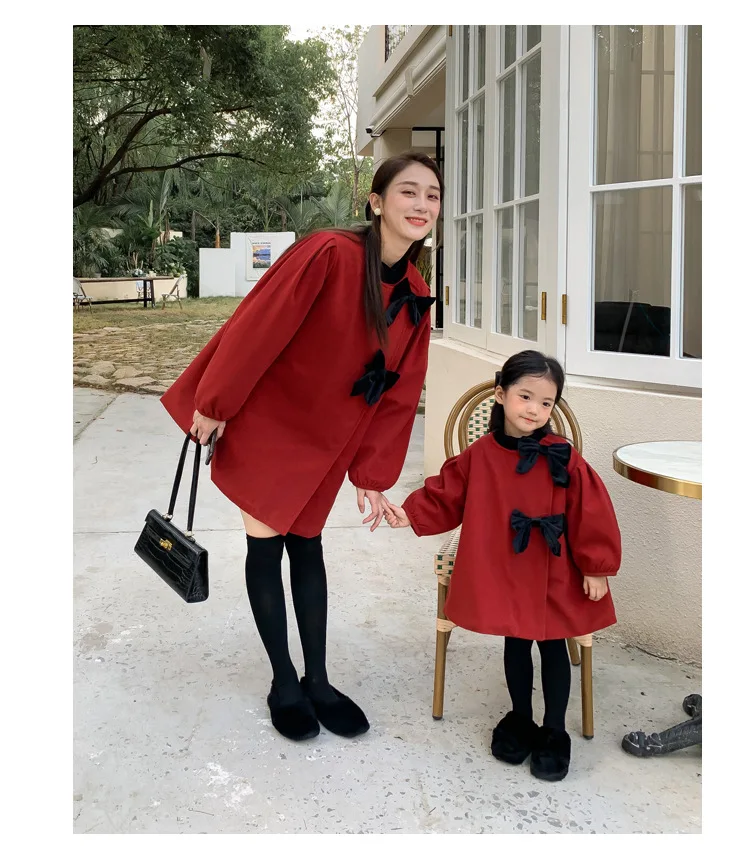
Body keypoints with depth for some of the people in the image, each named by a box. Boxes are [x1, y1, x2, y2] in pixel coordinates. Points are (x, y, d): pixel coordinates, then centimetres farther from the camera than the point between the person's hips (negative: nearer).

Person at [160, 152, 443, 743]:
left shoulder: (416, 299, -3)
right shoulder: (329, 255, -24)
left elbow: (399, 394, 2)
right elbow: (257, 327, -21)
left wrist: (372, 476, 2)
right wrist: (213, 404, -16)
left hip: (326, 438, 5)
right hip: (265, 421, -5)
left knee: (307, 546, 13)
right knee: (266, 544, 4)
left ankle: (318, 681, 23)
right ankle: (284, 684, 18)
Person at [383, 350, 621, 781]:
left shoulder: (562, 457, -13)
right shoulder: (480, 455, -7)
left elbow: (592, 512, -9)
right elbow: (445, 496, 4)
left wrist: (596, 567, -7)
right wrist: (409, 514, -9)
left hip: (554, 577, -1)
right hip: (504, 575, 1)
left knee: (553, 647, 8)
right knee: (516, 645, 12)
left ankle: (555, 732, 26)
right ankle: (520, 719, 34)